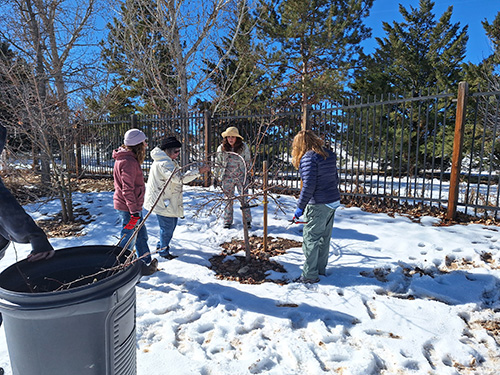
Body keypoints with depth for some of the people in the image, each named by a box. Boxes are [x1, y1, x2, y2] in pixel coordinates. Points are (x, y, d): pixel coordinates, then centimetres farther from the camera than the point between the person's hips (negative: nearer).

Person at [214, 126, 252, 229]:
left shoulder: (244, 147, -1)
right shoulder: (221, 148, 1)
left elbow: (248, 162, 9)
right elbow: (218, 164, 9)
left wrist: (249, 174, 9)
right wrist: (216, 177, 8)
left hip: (241, 177, -1)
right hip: (227, 178, 1)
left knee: (244, 199, -1)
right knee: (228, 200, 7)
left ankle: (247, 221, 13)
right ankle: (227, 221, 21)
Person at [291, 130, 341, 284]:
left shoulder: (308, 158, -15)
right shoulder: (329, 154, 10)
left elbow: (309, 185, -20)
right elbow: (335, 178, 16)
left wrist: (300, 206, -14)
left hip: (318, 205, -9)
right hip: (333, 201, 9)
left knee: (311, 238, 2)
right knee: (324, 237, 18)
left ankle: (310, 275, 10)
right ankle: (321, 268, 32)